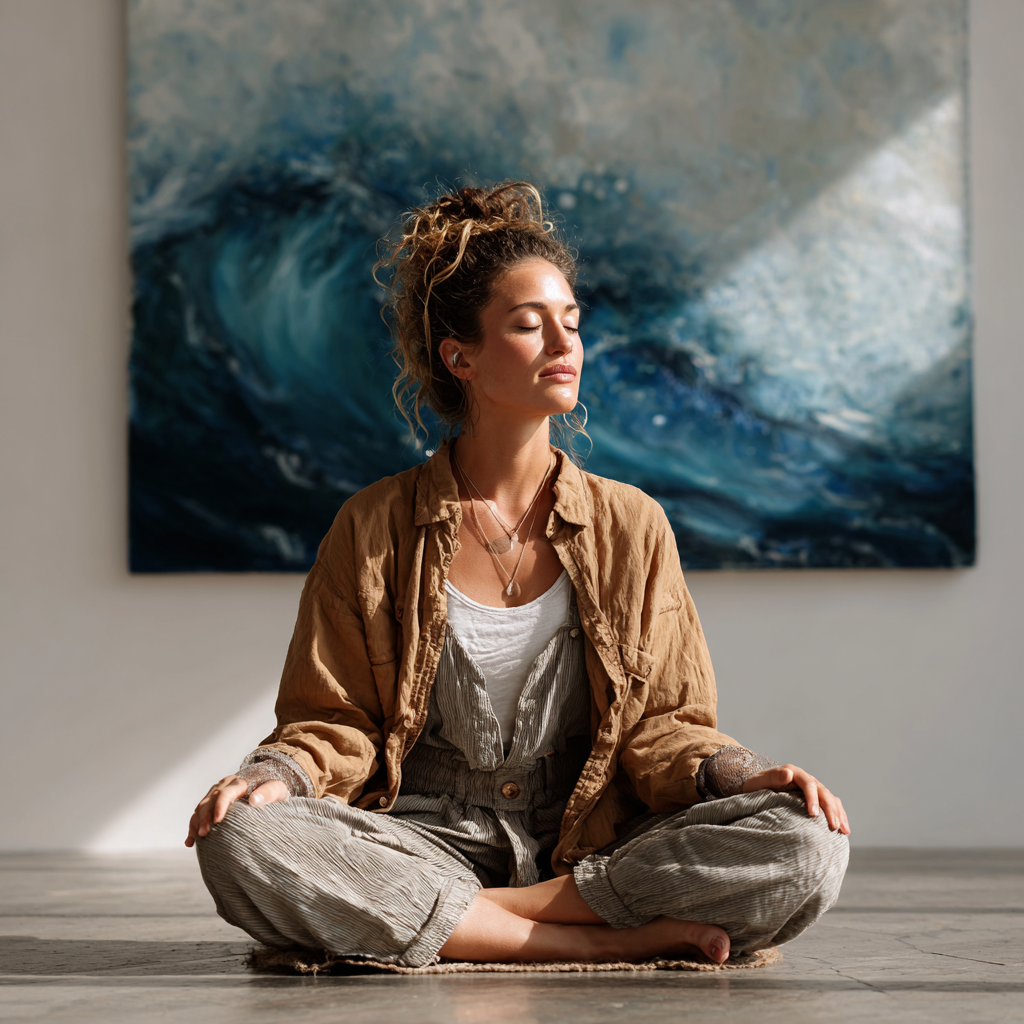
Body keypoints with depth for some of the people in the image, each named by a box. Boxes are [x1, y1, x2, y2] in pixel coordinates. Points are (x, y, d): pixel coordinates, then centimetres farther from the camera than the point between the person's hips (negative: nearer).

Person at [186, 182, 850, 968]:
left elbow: (662, 725, 7)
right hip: (428, 842, 0)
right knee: (240, 841, -33)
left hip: (590, 851, 1)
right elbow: (335, 718, 6)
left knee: (805, 845, -26)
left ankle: (482, 916, -19)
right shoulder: (374, 529, 5)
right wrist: (276, 775, -16)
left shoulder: (631, 527, 8)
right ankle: (625, 940, -29)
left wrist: (741, 776, -15)